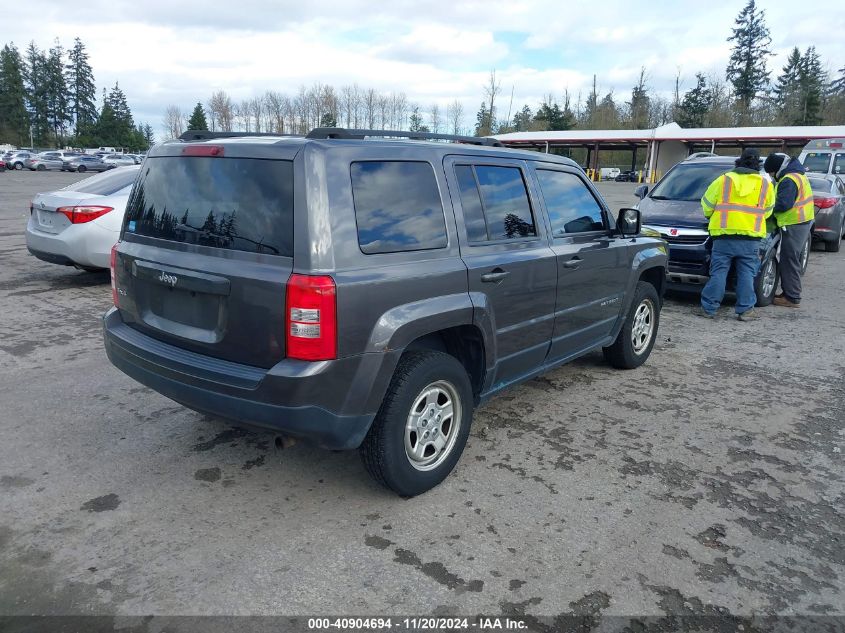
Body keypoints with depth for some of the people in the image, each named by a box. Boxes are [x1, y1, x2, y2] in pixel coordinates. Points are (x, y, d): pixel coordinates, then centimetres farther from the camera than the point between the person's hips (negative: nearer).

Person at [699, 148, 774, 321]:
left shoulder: (723, 180, 5)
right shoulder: (765, 185, 9)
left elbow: (707, 204, 7)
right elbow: (767, 211, 16)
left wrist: (712, 216, 25)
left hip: (724, 235, -1)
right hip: (750, 237, 1)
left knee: (718, 273, 2)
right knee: (746, 274, 7)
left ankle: (708, 308, 3)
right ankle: (745, 310, 9)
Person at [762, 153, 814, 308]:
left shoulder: (788, 180, -18)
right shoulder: (797, 174, 16)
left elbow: (783, 204, -24)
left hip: (794, 225, -11)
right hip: (803, 221, 11)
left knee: (789, 262, -7)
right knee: (791, 260, 16)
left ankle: (792, 298, -4)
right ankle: (788, 293, 23)